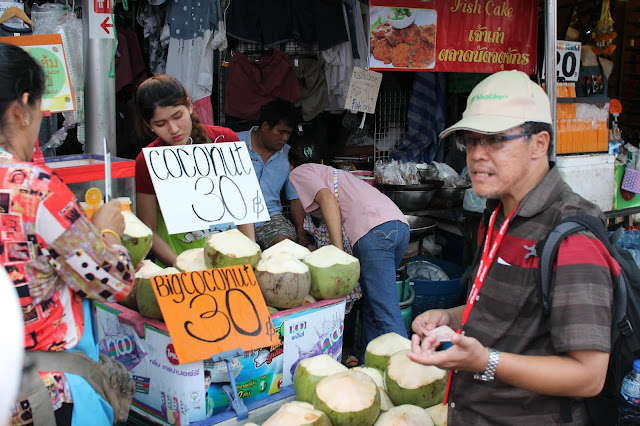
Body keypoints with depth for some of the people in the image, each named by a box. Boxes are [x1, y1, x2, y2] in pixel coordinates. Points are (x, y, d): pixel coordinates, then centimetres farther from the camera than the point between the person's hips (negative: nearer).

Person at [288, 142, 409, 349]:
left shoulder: (299, 172, 14)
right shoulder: (332, 172, 38)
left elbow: (328, 199, -5)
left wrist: (338, 253, -12)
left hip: (373, 230, -8)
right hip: (400, 223, 9)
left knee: (386, 315, -11)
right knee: (370, 303, 15)